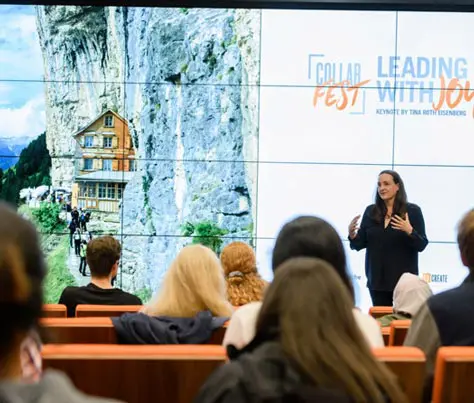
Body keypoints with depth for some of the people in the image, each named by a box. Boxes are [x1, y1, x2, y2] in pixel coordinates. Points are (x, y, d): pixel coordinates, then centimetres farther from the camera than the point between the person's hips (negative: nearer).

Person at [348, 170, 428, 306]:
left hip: (404, 279, -3)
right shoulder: (370, 211, 5)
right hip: (377, 279, 3)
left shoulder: (412, 211, -3)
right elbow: (360, 244, 8)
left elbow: (422, 246, -7)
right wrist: (352, 234, -13)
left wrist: (410, 231, -25)